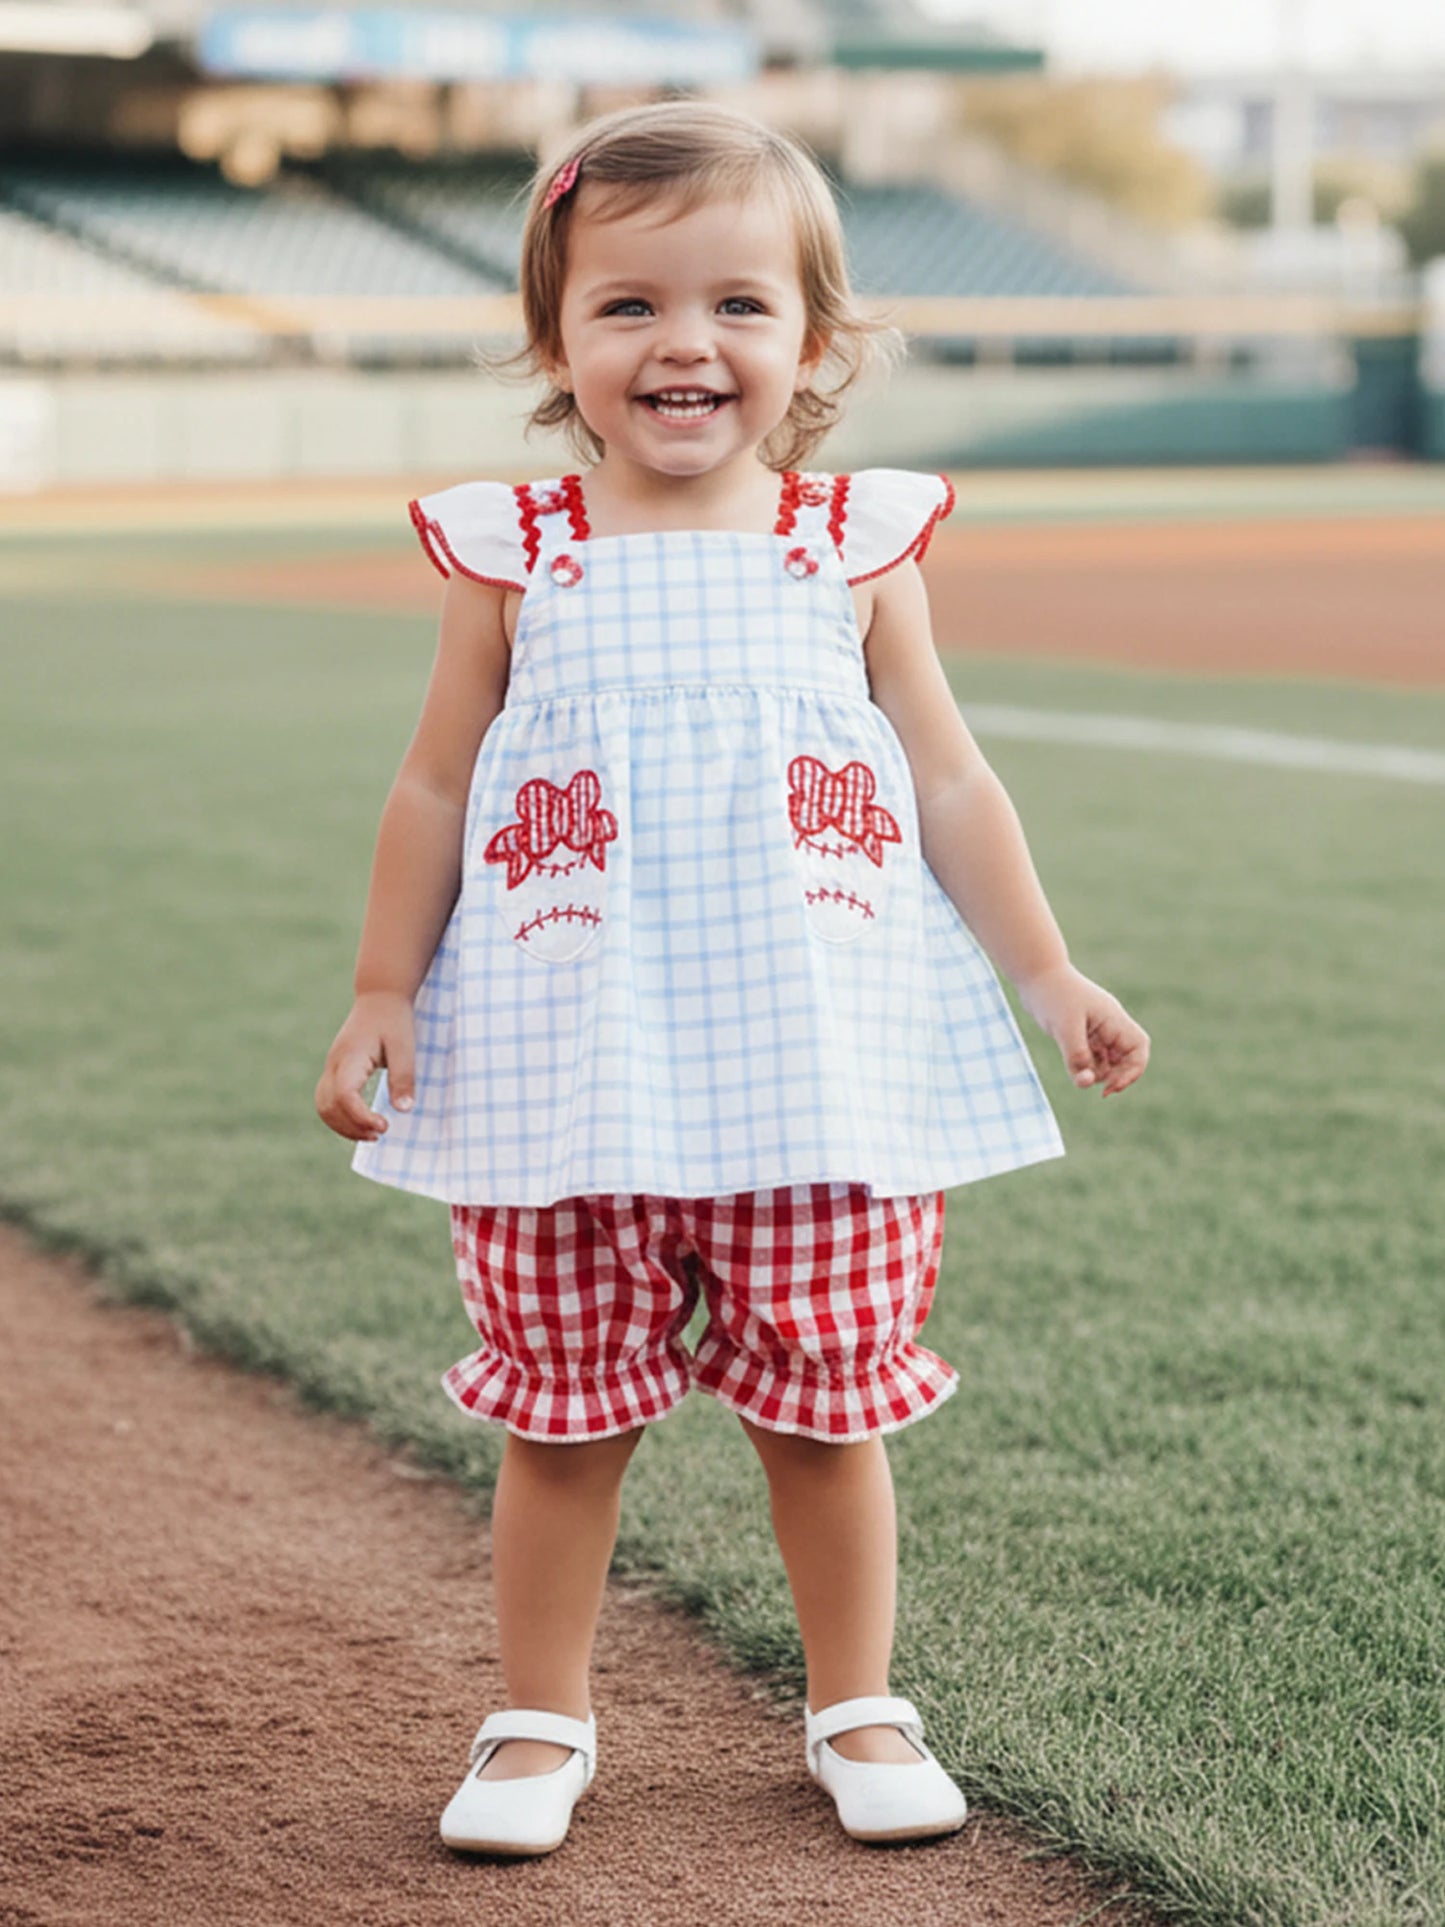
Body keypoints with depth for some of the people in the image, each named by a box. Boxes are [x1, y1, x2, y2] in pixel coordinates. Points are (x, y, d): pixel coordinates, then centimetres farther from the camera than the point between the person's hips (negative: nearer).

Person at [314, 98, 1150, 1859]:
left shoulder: (854, 552, 3)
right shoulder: (513, 558, 1)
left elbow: (950, 785, 8)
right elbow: (436, 790, 7)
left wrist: (1046, 973, 4)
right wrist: (383, 992, 3)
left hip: (817, 1068, 0)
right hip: (565, 1080, 0)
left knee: (827, 1402, 8)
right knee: (560, 1414, 7)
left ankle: (857, 1709, 27)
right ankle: (540, 1722, 24)